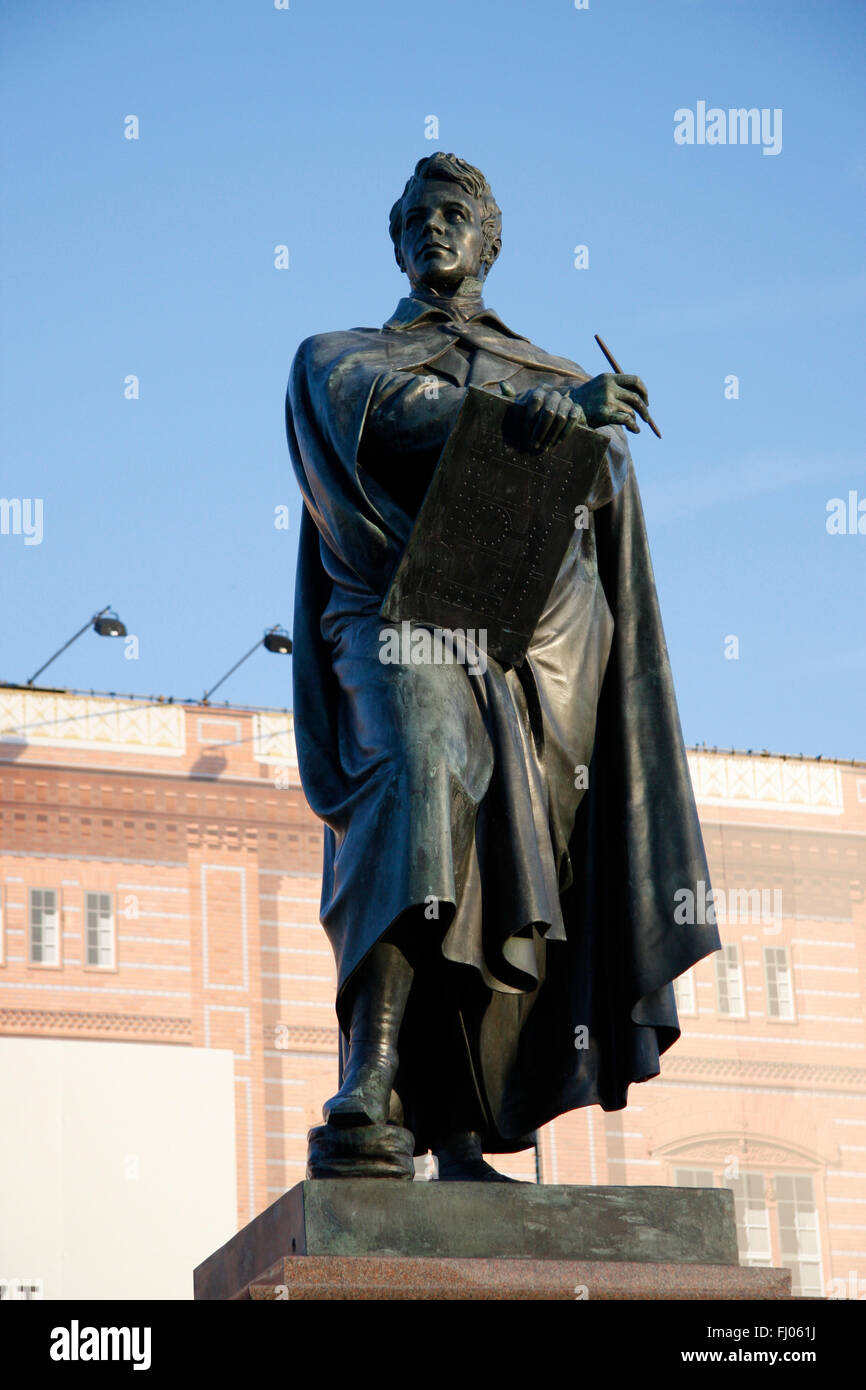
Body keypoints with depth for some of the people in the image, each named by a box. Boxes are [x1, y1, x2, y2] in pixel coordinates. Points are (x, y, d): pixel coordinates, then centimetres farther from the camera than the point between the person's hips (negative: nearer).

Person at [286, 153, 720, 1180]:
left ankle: (460, 1143, -11)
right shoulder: (335, 359, 20)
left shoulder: (559, 379, 28)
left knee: (505, 887, -9)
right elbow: (385, 408, -4)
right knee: (420, 784, -31)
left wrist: (571, 421, -15)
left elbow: (604, 481, 9)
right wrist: (534, 405, -19)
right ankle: (366, 1094, -43)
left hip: (537, 639, 3)